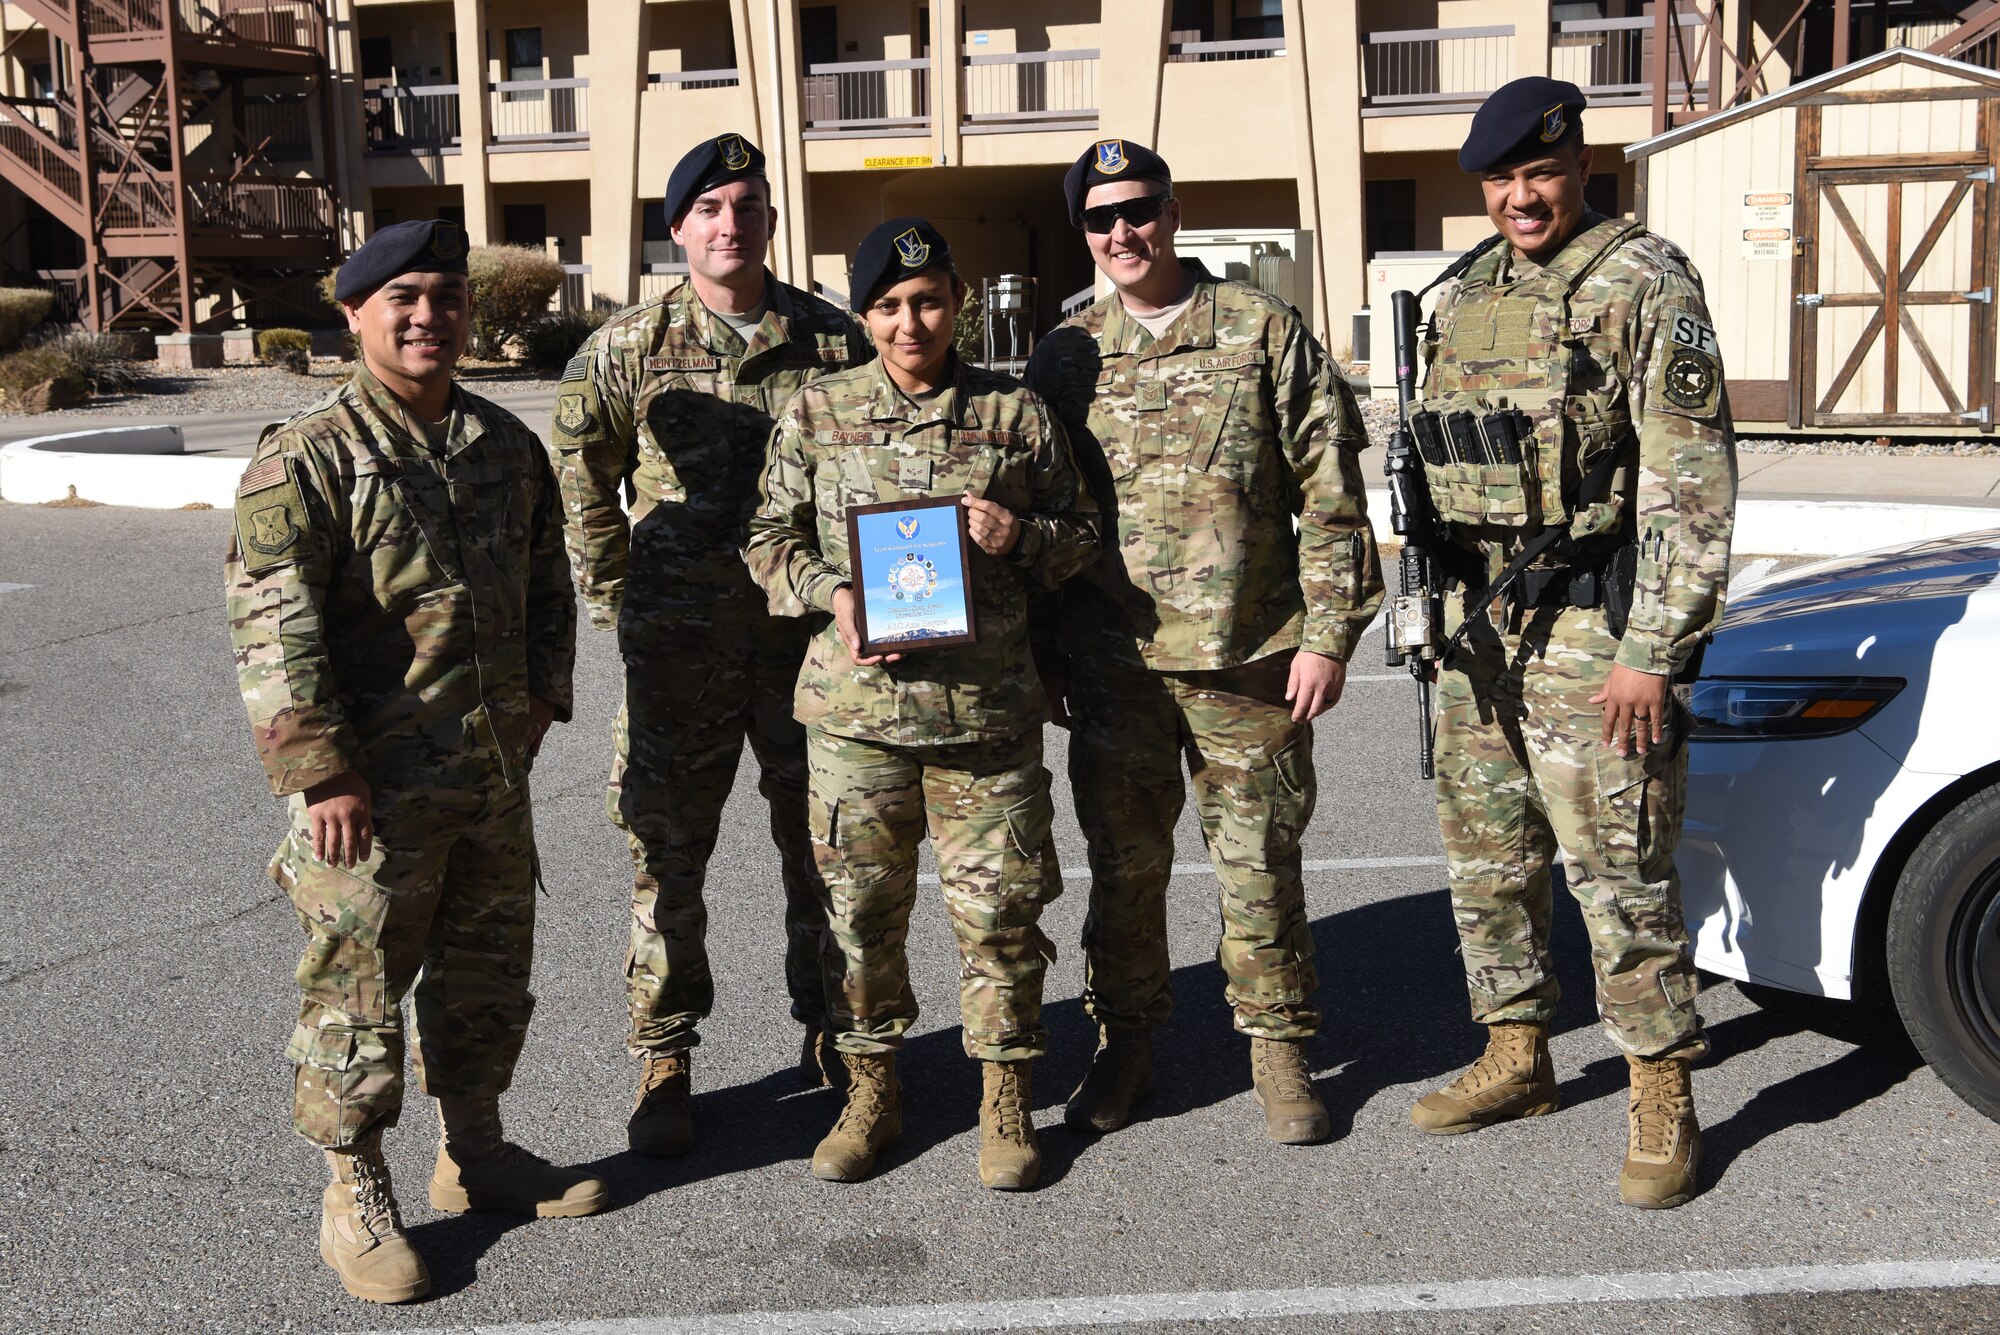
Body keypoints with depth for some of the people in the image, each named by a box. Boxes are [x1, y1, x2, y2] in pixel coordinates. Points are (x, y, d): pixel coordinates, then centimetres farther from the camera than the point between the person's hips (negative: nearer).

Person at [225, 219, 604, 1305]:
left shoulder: (506, 446, 8)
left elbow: (547, 587, 20)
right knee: (358, 990, 3)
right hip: (372, 785, -6)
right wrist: (320, 773, -18)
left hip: (494, 775, 6)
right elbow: (273, 631, -16)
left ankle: (475, 1154, 34)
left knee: (488, 968, 17)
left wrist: (539, 701, 11)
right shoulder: (305, 459, -11)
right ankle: (356, 1197, 19)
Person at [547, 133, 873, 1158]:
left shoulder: (834, 341, 3)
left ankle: (829, 1028, 31)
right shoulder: (627, 350, -1)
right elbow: (580, 489, 6)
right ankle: (663, 1060, 19)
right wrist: (619, 604, 3)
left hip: (809, 634, 1)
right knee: (667, 854, 5)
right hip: (677, 648, -1)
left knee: (823, 843, 12)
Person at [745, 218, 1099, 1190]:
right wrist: (833, 594, -9)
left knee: (998, 904, 3)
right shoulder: (817, 412, 7)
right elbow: (771, 539, 10)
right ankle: (871, 1089, 25)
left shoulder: (1016, 412, 6)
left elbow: (1080, 535, 13)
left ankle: (1006, 1095, 21)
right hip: (856, 704, 1)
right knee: (861, 902, 7)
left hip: (988, 702, 0)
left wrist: (1024, 536, -9)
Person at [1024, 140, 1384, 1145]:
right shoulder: (1065, 356, 9)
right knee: (1124, 863, 10)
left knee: (1259, 860, 5)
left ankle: (1278, 1050, 21)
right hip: (1111, 661, 2)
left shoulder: (1263, 332, 0)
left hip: (1249, 656, -2)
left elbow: (1330, 496, -1)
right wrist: (1042, 654, 9)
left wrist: (1328, 634, -7)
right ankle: (1124, 1044, 25)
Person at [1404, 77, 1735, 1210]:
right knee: (1488, 859, 14)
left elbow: (1694, 483, -14)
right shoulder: (1468, 298, 14)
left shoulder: (1645, 285, -9)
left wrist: (1652, 651, -18)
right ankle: (1517, 1061, 29)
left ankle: (1666, 1102, 9)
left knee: (1621, 874, -3)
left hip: (1591, 635, -7)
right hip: (1479, 629, 8)